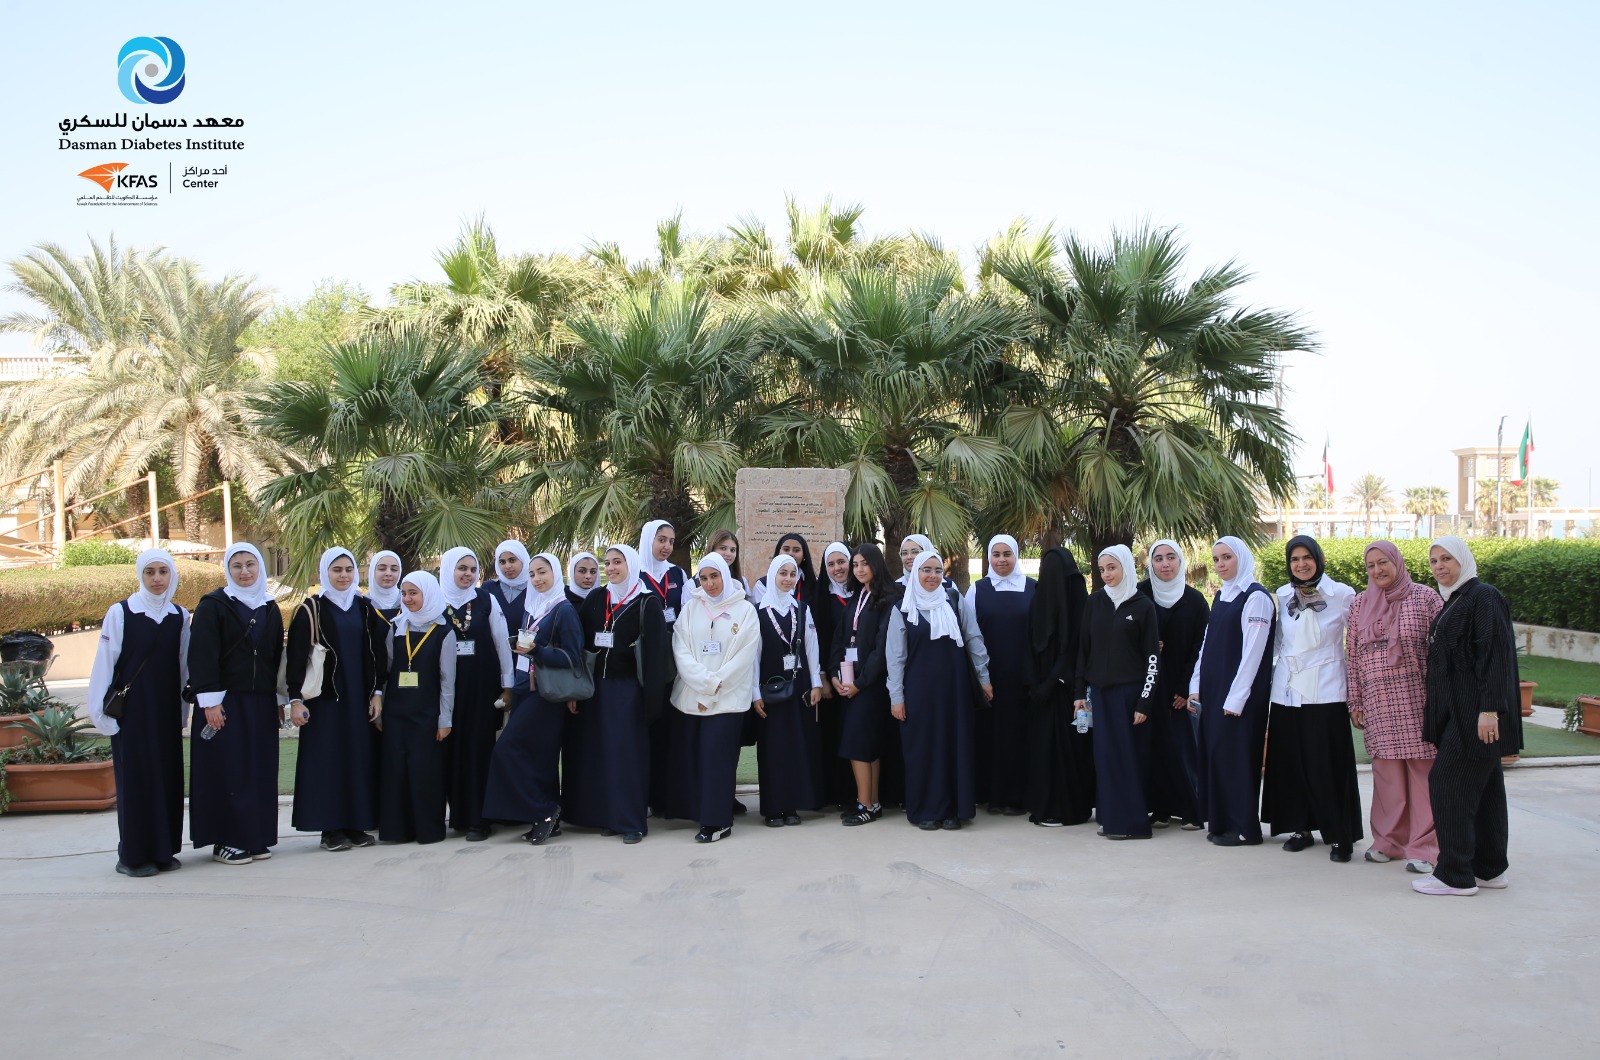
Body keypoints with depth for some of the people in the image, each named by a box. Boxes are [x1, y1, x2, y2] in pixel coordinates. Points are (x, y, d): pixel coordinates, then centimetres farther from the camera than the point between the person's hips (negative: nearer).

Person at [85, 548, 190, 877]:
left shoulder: (179, 617, 6)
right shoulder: (120, 613, -5)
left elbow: (184, 665, 9)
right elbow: (104, 663, -5)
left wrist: (183, 710, 7)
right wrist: (99, 709, -6)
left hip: (166, 708, 4)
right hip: (131, 708, -4)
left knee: (168, 775, 6)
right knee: (135, 777, 0)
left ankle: (163, 849, 16)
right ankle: (133, 854, 7)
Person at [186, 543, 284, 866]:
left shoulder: (270, 608, 12)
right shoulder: (213, 605, -3)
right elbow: (202, 655, -9)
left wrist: (280, 700, 12)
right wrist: (210, 702, -15)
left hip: (261, 702, 5)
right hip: (225, 702, -5)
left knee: (260, 769, 6)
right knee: (227, 769, -2)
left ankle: (256, 837, 15)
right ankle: (225, 841, 5)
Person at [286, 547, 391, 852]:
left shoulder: (365, 608, 9)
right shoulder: (310, 610, -2)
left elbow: (378, 652, 10)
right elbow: (296, 657, -4)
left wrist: (377, 693, 3)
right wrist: (295, 699, -10)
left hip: (360, 698, 4)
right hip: (325, 698, -4)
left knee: (361, 758, 4)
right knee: (328, 759, -2)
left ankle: (356, 824, 12)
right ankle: (330, 828, 5)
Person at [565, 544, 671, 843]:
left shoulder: (647, 603, -4)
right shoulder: (595, 600, 10)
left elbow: (656, 650, -9)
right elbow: (581, 641, 9)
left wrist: (651, 695, -15)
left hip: (628, 687, -4)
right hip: (597, 686, 5)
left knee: (628, 751, -4)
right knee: (599, 750, 5)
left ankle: (632, 820, 3)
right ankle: (606, 815, 15)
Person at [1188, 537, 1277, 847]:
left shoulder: (1255, 597, -11)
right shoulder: (1221, 596, 15)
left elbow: (1253, 652, -16)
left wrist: (1236, 699, -18)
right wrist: (1196, 686, 10)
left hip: (1240, 694, -8)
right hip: (1213, 690, 8)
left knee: (1235, 754, -4)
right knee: (1214, 752, 9)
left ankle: (1243, 828, 4)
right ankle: (1221, 822, 17)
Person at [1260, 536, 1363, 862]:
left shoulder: (1342, 594, -4)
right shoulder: (1284, 596, 9)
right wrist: (1272, 669, 17)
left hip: (1325, 692, -4)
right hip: (1287, 691, 4)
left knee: (1329, 766, -3)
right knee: (1291, 762, 7)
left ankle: (1338, 835, 5)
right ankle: (1300, 827, 18)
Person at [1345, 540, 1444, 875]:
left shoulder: (1425, 597, 1)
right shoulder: (1359, 604, 11)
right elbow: (1352, 656, 12)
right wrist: (1355, 702, 9)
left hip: (1418, 698, -3)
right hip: (1378, 702, 3)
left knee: (1422, 770, -2)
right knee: (1386, 771, 4)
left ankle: (1422, 847, 7)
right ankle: (1389, 841, 16)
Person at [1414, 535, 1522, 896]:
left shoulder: (1483, 596, -13)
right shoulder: (1454, 601, 16)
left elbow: (1496, 654, -19)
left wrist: (1489, 708, -24)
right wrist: (1433, 710, 19)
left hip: (1474, 709, -10)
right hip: (1459, 710, 10)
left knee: (1448, 782, -7)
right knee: (1482, 786, 12)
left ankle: (1456, 875, -1)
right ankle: (1491, 868, 19)